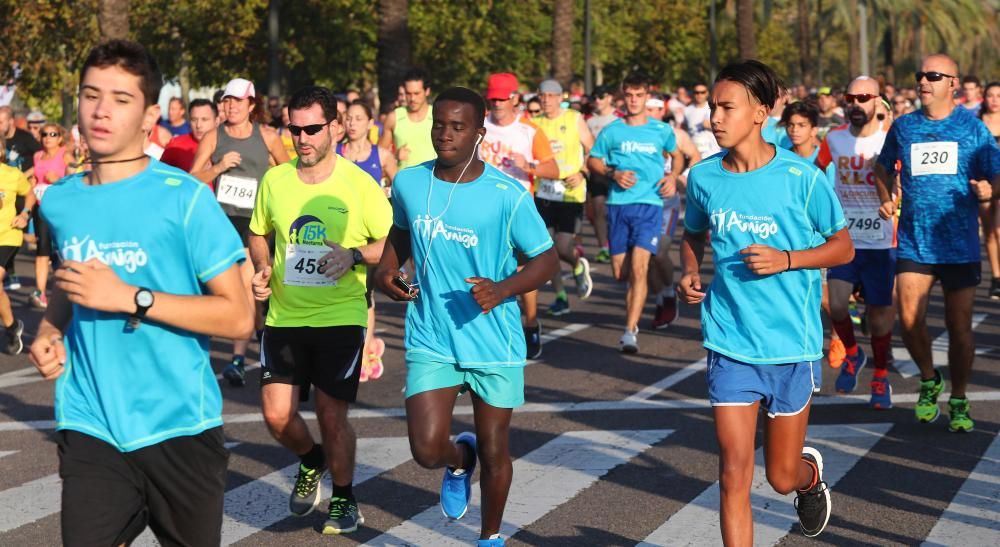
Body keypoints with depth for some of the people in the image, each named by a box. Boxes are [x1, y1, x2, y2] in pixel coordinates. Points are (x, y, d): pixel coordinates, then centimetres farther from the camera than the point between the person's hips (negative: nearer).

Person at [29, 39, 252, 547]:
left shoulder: (184, 197, -10)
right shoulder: (58, 201, 5)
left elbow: (238, 318, -12)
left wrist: (130, 297, -19)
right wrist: (48, 333, 3)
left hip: (178, 426, -3)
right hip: (89, 427, 3)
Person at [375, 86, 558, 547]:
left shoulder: (507, 194, -12)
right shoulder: (408, 183, -1)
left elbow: (547, 260, -6)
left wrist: (503, 289, -23)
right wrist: (385, 270, 0)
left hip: (494, 342, -2)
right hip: (430, 341, 2)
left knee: (494, 450, 10)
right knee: (427, 450, -12)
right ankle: (459, 459, 27)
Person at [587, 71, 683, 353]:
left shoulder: (661, 130, 5)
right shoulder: (611, 131, 3)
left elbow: (677, 155, 22)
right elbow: (592, 161, 11)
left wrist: (672, 177, 3)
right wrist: (613, 173, -7)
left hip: (649, 205, -2)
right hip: (618, 204, 2)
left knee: (638, 267, -16)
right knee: (620, 273, 7)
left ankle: (630, 331, -17)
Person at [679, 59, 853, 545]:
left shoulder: (801, 178, -11)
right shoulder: (703, 177, -1)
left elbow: (843, 247, -1)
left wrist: (786, 260, -17)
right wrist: (690, 272, -2)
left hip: (791, 344, -1)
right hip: (730, 345, 2)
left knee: (782, 477, 12)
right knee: (734, 474, -6)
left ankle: (810, 474, 48)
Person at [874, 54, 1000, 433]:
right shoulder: (903, 127, 5)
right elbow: (884, 168, 20)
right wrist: (886, 199, 2)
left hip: (960, 243, -1)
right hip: (914, 242, 1)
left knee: (959, 326, 3)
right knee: (909, 320, -8)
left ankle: (959, 401, 20)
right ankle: (929, 380, 20)